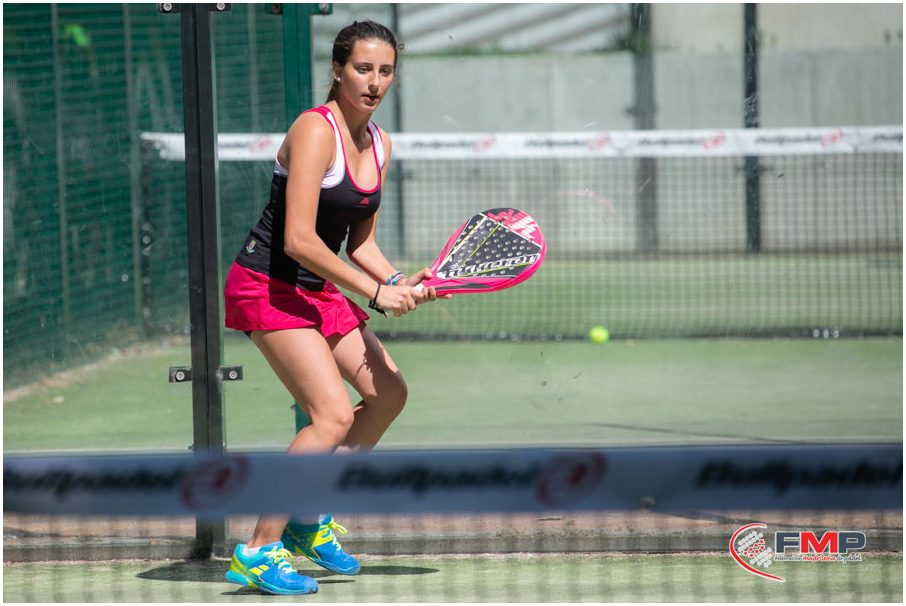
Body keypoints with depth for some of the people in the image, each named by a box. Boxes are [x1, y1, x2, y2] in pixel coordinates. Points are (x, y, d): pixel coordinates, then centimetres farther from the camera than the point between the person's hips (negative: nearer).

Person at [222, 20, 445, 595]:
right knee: (334, 414, -20)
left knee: (389, 393, 14)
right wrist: (374, 293, -21)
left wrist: (398, 281, -6)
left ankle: (308, 518, 24)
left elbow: (360, 243, 14)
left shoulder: (379, 144, 8)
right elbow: (298, 240, -25)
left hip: (318, 290, 10)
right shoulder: (315, 130, -19)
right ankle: (257, 552, -15)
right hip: (267, 285, -9)